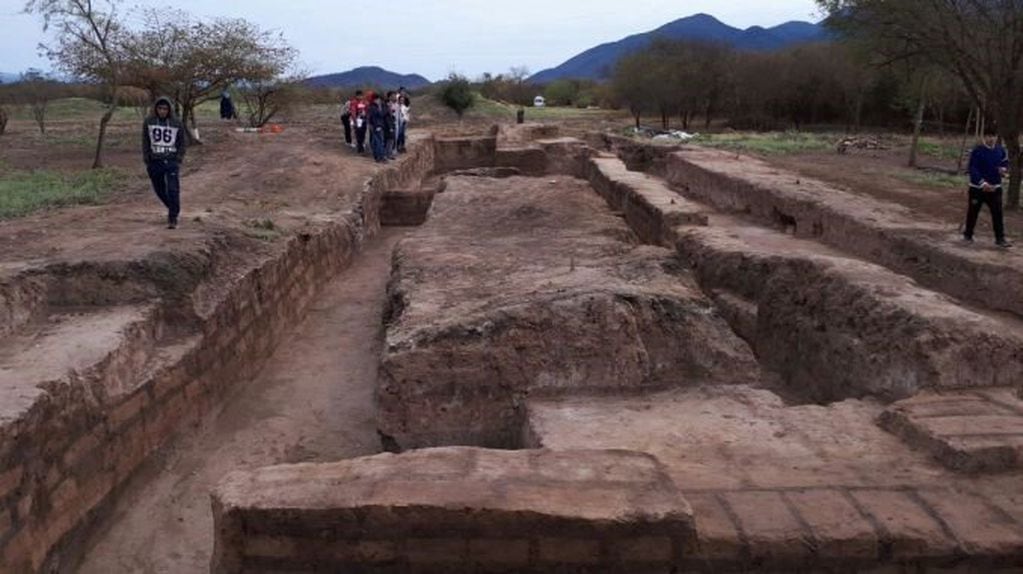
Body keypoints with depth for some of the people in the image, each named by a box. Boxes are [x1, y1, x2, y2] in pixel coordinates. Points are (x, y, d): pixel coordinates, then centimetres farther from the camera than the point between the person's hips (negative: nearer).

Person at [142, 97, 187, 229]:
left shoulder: (177, 124, 1)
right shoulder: (148, 122, 3)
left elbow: (182, 144, 6)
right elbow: (145, 143, 6)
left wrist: (179, 160, -3)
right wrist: (147, 161, 0)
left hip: (171, 162, -2)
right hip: (154, 162, 2)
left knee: (173, 190, -12)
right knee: (160, 190, 11)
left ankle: (173, 219, -8)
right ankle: (172, 208, 35)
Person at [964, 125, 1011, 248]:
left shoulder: (1001, 150, 5)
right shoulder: (977, 151, -12)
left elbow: (1006, 164, 17)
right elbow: (973, 169, -17)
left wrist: (1004, 169, -9)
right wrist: (983, 183, -26)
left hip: (995, 187, 3)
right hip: (977, 187, -3)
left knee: (997, 213, -2)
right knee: (973, 212, 7)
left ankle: (1000, 238, 3)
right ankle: (968, 235, 23)